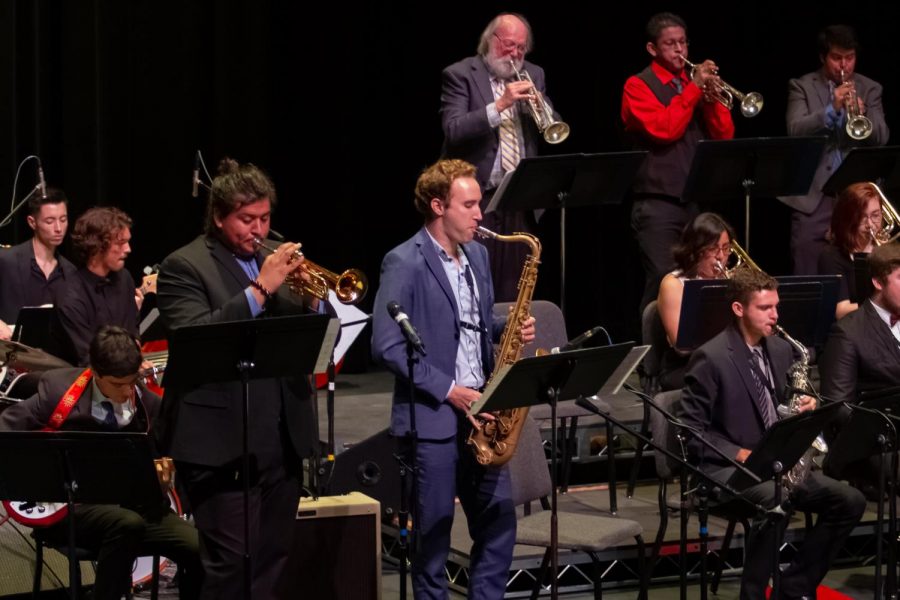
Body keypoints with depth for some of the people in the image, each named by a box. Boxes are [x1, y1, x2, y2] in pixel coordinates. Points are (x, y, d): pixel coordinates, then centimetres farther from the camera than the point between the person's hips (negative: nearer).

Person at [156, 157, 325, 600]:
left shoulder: (274, 262, 15)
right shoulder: (184, 267, -4)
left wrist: (312, 300, -8)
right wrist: (260, 290, -22)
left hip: (283, 437, 7)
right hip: (222, 441, -7)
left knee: (272, 559, 10)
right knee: (232, 563, -9)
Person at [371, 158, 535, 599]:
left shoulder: (477, 255, 11)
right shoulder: (404, 263, -13)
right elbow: (386, 346, -17)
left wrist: (509, 330, 0)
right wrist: (446, 389, -18)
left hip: (478, 411, 7)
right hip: (430, 417, -7)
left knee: (499, 522, 8)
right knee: (433, 531, 1)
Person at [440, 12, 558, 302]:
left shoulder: (533, 75, 14)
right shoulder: (460, 74, -2)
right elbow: (453, 130, -15)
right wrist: (500, 105, -23)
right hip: (476, 198, -5)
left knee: (513, 291, 5)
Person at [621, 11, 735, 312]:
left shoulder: (696, 82, 17)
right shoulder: (638, 86, 0)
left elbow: (724, 136, 10)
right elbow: (663, 129, -16)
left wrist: (711, 97, -6)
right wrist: (693, 89, -13)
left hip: (699, 199, 5)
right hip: (659, 203, -5)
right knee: (663, 283, -12)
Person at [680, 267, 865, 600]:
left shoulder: (780, 349, 10)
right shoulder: (711, 358, -13)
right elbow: (691, 432, -13)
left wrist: (803, 407, -3)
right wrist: (741, 454, -21)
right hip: (726, 467, -7)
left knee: (850, 501, -9)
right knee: (775, 500, -37)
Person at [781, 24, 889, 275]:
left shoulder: (870, 89, 12)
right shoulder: (801, 87, 6)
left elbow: (881, 138, 2)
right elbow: (795, 130, -8)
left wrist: (862, 114, -18)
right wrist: (832, 109, -21)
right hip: (813, 194, -2)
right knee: (807, 274, -7)